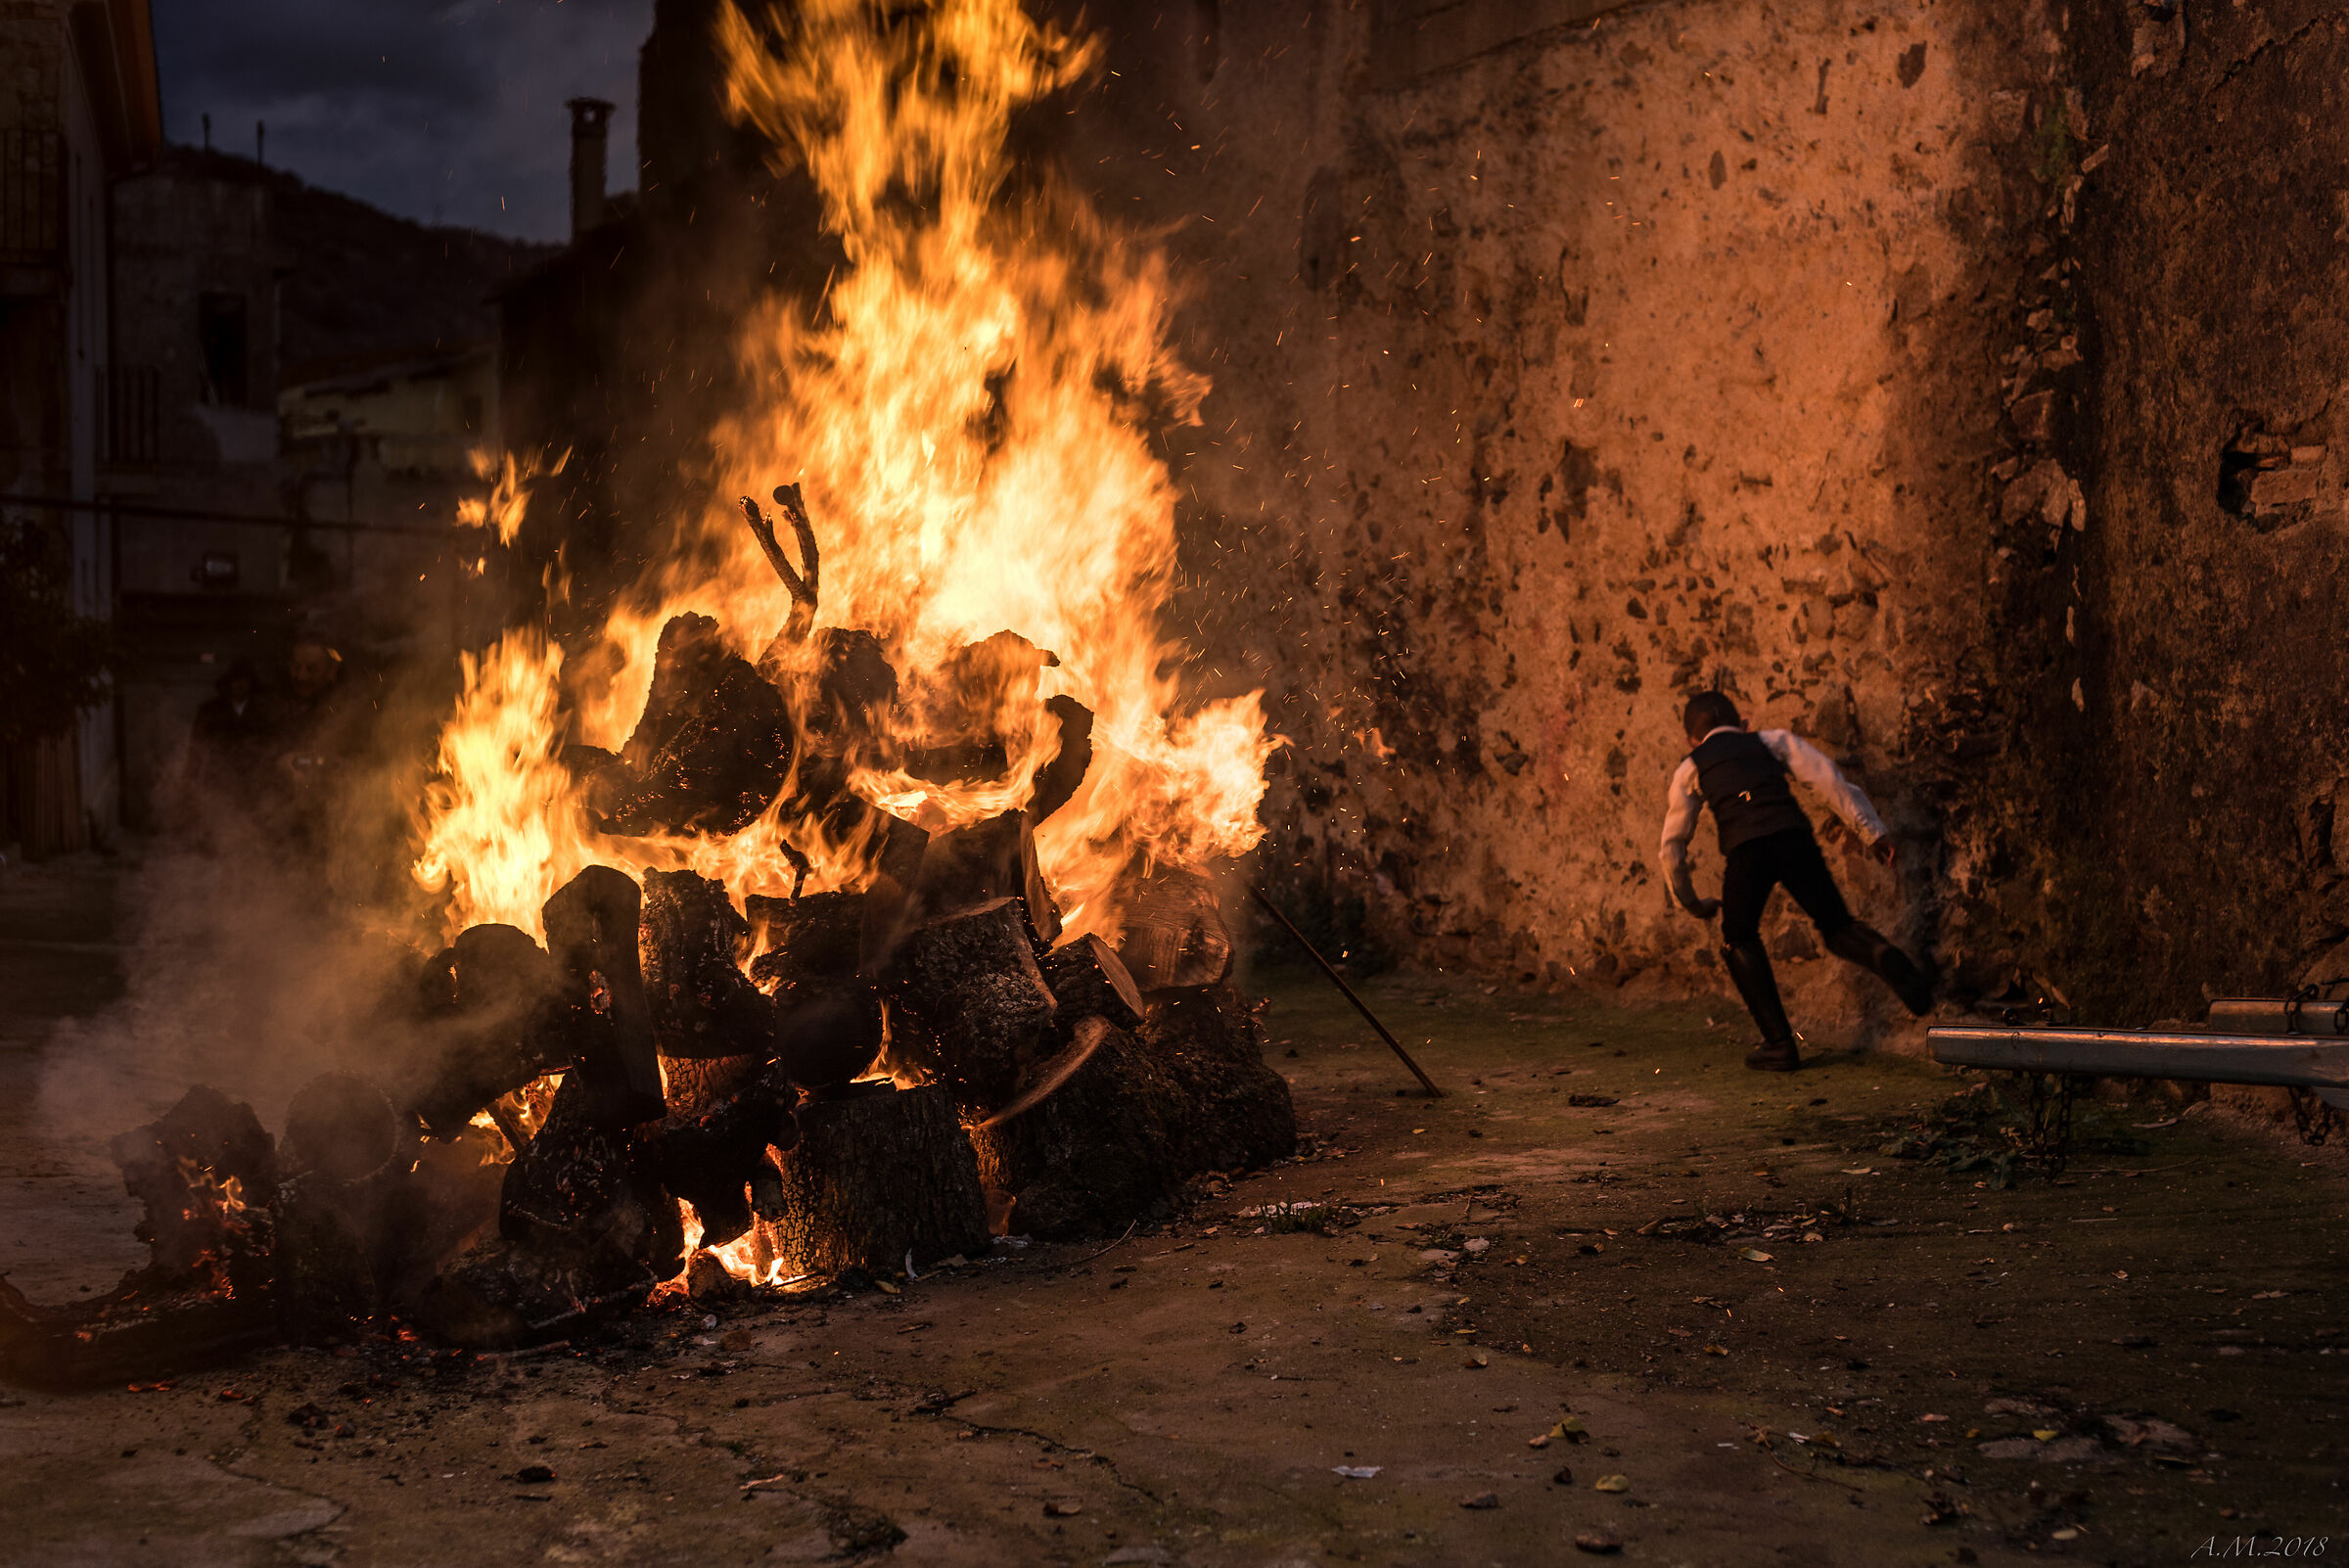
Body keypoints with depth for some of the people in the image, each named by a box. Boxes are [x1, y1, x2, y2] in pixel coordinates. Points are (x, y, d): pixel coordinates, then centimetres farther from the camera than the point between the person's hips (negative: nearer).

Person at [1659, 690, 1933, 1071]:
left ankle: (1779, 1043, 10)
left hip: (1744, 849, -1)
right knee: (1837, 927, 16)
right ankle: (1882, 956, -18)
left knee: (1739, 942, 19)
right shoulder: (1771, 741, 29)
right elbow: (1828, 777, 14)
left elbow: (1673, 845, 27)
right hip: (1793, 835, 1)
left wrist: (1691, 902, 39)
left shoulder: (1690, 768, 27)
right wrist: (1872, 830, 9)